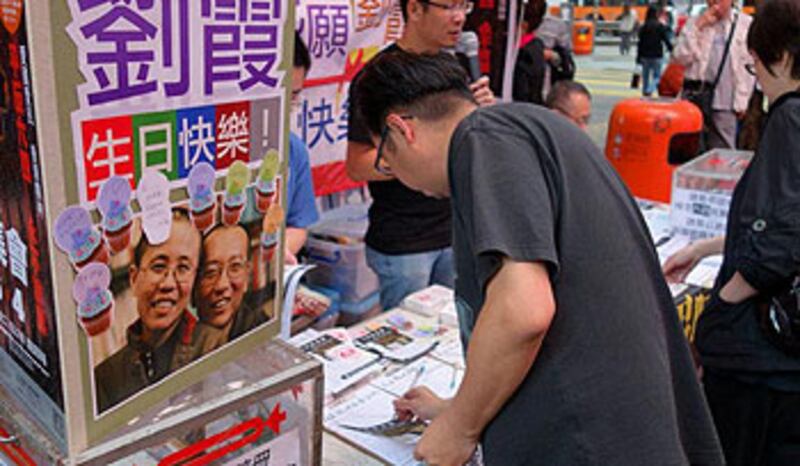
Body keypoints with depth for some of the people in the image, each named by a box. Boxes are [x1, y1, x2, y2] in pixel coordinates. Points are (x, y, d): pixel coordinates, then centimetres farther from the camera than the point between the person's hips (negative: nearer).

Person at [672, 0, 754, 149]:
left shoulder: (746, 24, 1)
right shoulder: (694, 22, 8)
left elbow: (749, 66, 1)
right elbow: (680, 58, -1)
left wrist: (741, 102, -4)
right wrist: (698, 27, -8)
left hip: (723, 101, -2)